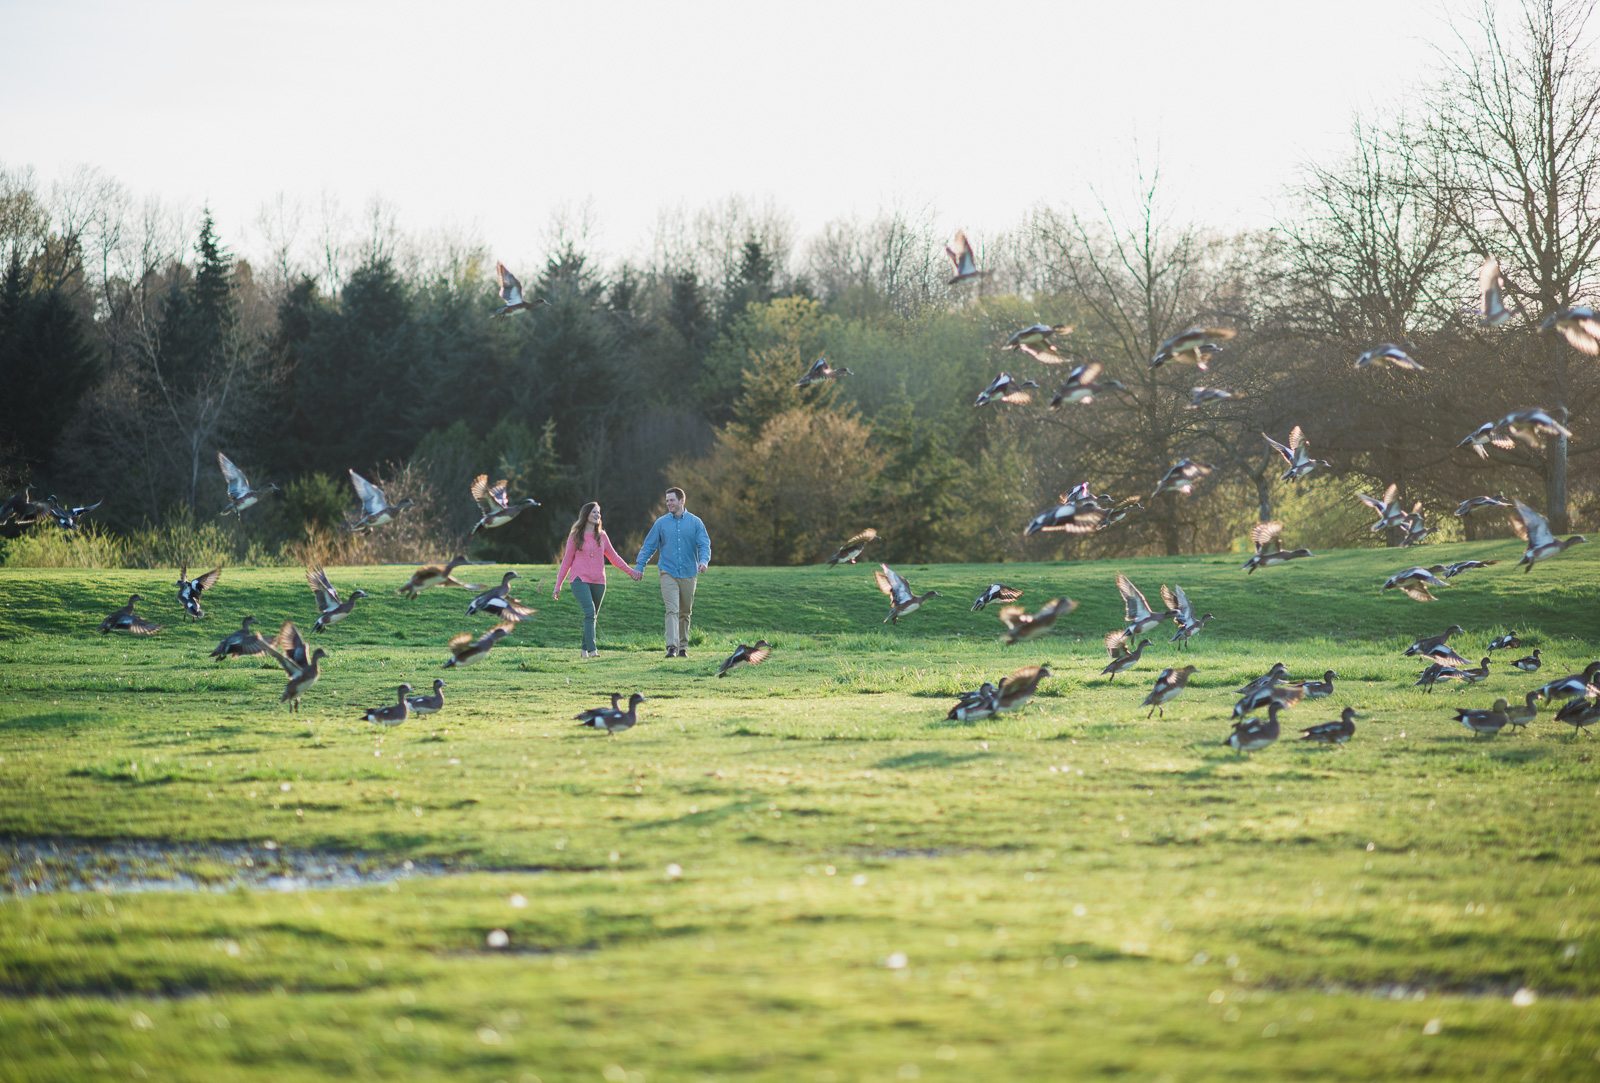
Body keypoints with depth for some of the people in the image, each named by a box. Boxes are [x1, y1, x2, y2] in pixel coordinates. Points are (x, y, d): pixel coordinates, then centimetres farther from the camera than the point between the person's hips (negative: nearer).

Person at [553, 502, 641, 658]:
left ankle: (585, 649, 17)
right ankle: (592, 650, -26)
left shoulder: (602, 536, 13)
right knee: (589, 613, -19)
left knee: (593, 616, 6)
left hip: (598, 581, 4)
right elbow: (567, 561, 6)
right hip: (580, 580, -4)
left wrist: (631, 571, 15)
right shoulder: (575, 536, 3)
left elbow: (613, 557, 20)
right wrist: (558, 585, 6)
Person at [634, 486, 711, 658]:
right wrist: (640, 565, 0)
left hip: (688, 574, 1)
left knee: (685, 613, 9)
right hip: (668, 573, -1)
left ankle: (683, 647, 19)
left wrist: (704, 560, -21)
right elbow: (649, 545, 8)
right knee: (672, 610, -14)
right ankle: (672, 647, -22)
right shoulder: (661, 523, 5)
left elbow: (704, 544, -1)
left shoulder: (695, 522, 4)